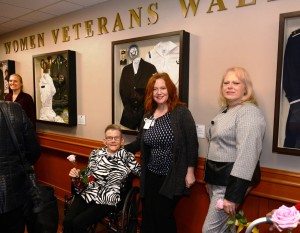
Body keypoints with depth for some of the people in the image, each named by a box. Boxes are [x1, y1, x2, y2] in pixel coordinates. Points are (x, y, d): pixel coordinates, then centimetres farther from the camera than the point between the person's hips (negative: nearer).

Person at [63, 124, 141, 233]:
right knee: (67, 221, -16)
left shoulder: (127, 157, -3)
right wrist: (76, 175, -3)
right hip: (87, 194, 4)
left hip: (107, 200, -3)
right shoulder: (95, 153, 8)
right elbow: (87, 177, 15)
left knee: (77, 223, -16)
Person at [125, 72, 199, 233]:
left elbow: (192, 143, -12)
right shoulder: (148, 115, 6)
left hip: (173, 177, -5)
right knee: (148, 216, 13)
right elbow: (140, 143, 14)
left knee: (163, 215, 1)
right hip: (151, 175, 6)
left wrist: (190, 172, -13)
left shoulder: (182, 112, -11)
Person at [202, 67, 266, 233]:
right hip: (218, 178, 9)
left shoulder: (249, 112, -17)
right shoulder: (225, 111, 12)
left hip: (232, 180, -8)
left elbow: (247, 155, -25)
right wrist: (209, 180, 19)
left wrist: (233, 194, -26)